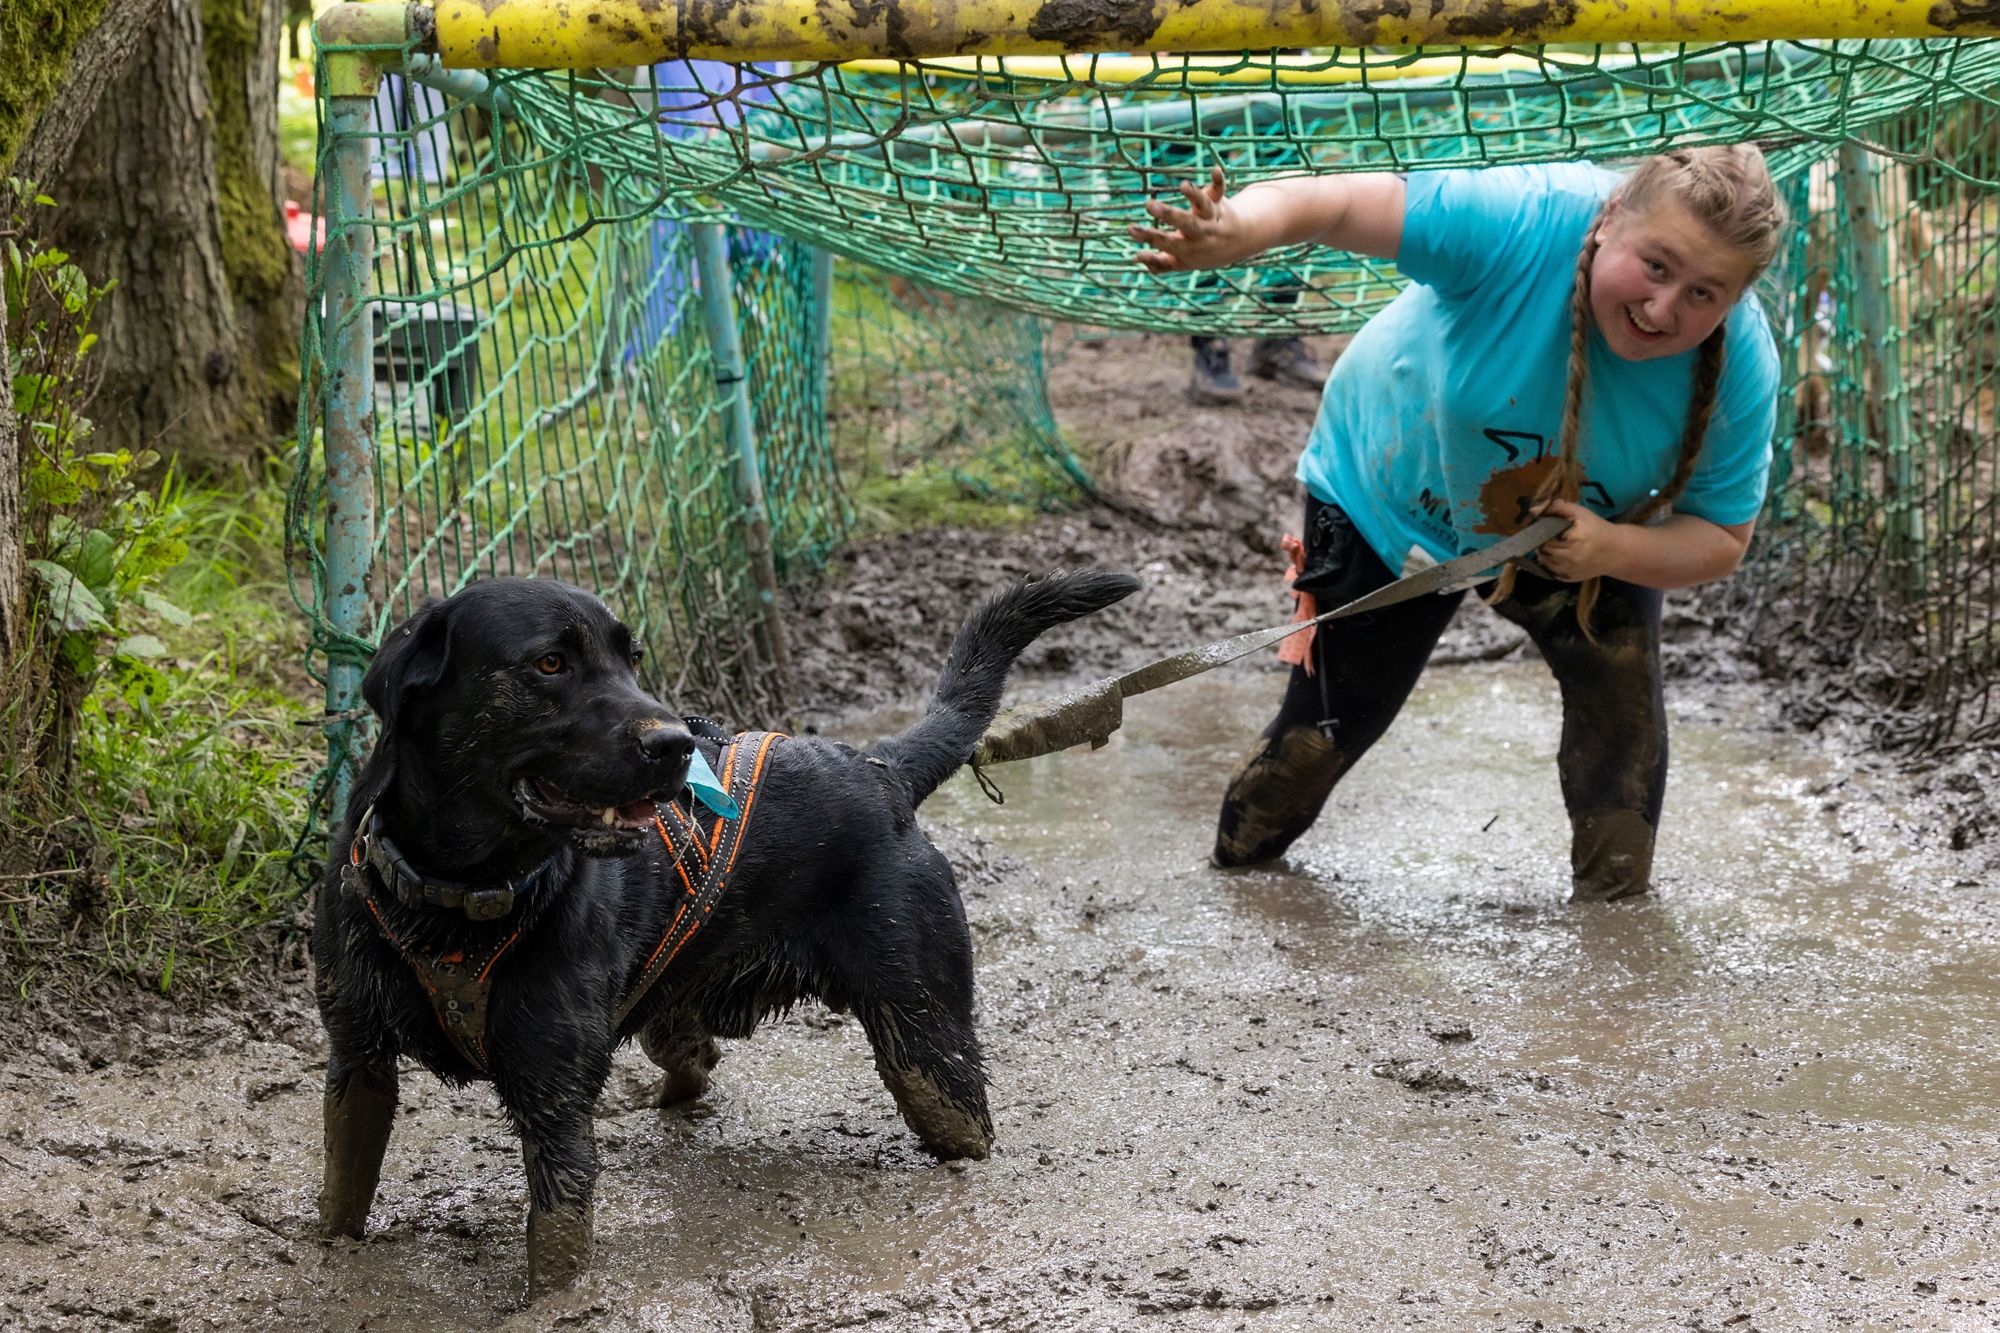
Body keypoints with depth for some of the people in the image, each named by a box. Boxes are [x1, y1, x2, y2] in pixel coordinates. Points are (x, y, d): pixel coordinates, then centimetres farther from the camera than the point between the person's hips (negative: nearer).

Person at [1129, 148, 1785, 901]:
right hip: (1391, 493, -2)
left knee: (1620, 681, -16)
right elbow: (1335, 203, -46)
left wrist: (1609, 549, -41)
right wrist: (1235, 233, -68)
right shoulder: (1526, 221, -42)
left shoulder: (1740, 368, -31)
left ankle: (1616, 900, 8)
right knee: (1334, 719, 6)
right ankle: (1238, 862, 36)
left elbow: (1720, 543, -20)